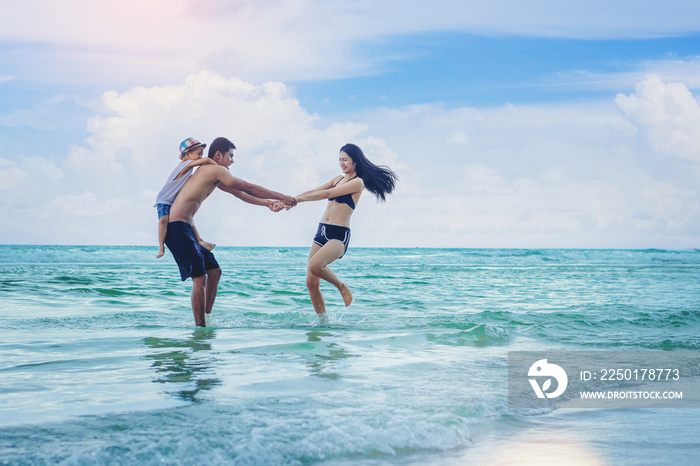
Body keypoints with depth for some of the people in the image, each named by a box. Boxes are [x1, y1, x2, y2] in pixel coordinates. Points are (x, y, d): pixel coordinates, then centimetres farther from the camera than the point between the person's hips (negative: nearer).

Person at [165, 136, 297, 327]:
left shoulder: (214, 176, 21)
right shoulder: (215, 170, -10)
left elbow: (239, 193, 28)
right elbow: (248, 188, -8)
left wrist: (266, 202, 19)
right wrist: (282, 197, -1)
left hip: (186, 229, 11)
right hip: (177, 228, -11)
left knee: (214, 271, 14)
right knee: (200, 277, -14)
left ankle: (206, 319, 20)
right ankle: (200, 326, -11)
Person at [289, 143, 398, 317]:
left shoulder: (358, 182, -5)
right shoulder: (339, 179, 19)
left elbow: (327, 194, -12)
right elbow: (314, 191, 14)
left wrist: (296, 199, -14)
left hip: (339, 235, -7)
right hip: (321, 232, 7)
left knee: (315, 265, -32)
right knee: (311, 282, -1)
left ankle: (342, 286, -3)